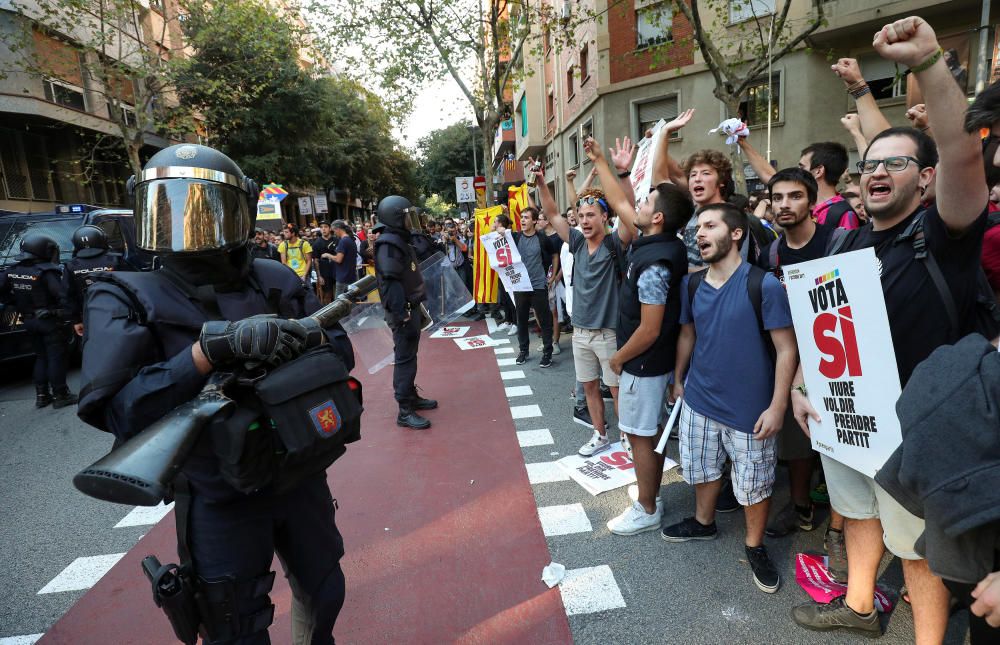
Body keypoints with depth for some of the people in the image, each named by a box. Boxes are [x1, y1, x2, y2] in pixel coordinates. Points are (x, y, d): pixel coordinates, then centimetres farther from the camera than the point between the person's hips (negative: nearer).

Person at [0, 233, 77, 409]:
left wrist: (15, 305, 12)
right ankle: (59, 395, 5)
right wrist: (68, 314, -19)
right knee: (56, 358, 1)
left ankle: (41, 395, 22)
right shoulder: (46, 272, -19)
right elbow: (61, 296, -27)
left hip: (29, 321, 7)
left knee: (41, 357, 18)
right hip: (50, 321, -7)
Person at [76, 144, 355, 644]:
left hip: (301, 479, 3)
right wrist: (214, 345, -34)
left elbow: (342, 354, 0)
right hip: (221, 501, -3)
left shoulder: (277, 281, -2)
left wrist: (310, 336, -23)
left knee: (324, 593, 24)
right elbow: (116, 410, -22)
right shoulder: (126, 299, -10)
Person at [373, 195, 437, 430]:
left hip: (412, 307, 10)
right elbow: (390, 283, -24)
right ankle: (405, 412, 0)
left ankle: (412, 396, 31)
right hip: (403, 312, -10)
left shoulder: (400, 241, 16)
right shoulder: (388, 244, -16)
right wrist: (401, 314, -27)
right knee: (405, 359, -6)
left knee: (409, 355, 18)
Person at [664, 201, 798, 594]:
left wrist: (777, 406, -16)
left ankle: (755, 546, 34)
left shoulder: (763, 285, -16)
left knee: (754, 483, 10)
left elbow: (786, 348, -14)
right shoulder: (691, 284, 0)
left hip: (749, 409, -4)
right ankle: (703, 522, 45)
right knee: (702, 467, 20)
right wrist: (679, 379, 18)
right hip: (699, 400, 5)